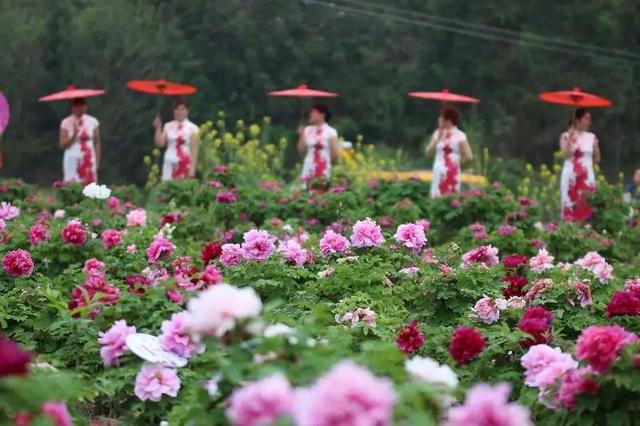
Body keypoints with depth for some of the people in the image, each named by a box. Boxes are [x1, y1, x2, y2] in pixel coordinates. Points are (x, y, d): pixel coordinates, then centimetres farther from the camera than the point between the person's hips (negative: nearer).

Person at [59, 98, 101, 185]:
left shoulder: (93, 121, 5)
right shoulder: (66, 123, -1)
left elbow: (97, 144, 9)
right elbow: (62, 145, -2)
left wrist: (97, 162, 4)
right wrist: (74, 135, -16)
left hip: (89, 161, 2)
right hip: (73, 160, -2)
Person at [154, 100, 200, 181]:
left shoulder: (192, 128, 0)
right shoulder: (168, 126, 11)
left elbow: (194, 150, -3)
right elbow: (160, 143, 5)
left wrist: (192, 168, -10)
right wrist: (158, 128, -5)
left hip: (185, 165, -4)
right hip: (169, 164, 4)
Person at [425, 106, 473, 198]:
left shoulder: (459, 136, -7)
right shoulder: (437, 133, 10)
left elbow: (468, 157, -9)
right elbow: (428, 153, 5)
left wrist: (457, 164, 3)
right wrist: (438, 139, -5)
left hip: (451, 175, -5)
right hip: (438, 174, 5)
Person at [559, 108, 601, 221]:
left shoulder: (591, 137, 7)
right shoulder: (566, 136, 1)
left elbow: (597, 158, 15)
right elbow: (565, 155, -14)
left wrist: (584, 160, 6)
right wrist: (570, 138, -18)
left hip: (587, 177, 2)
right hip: (571, 176, -2)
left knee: (586, 207, -3)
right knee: (570, 207, -3)